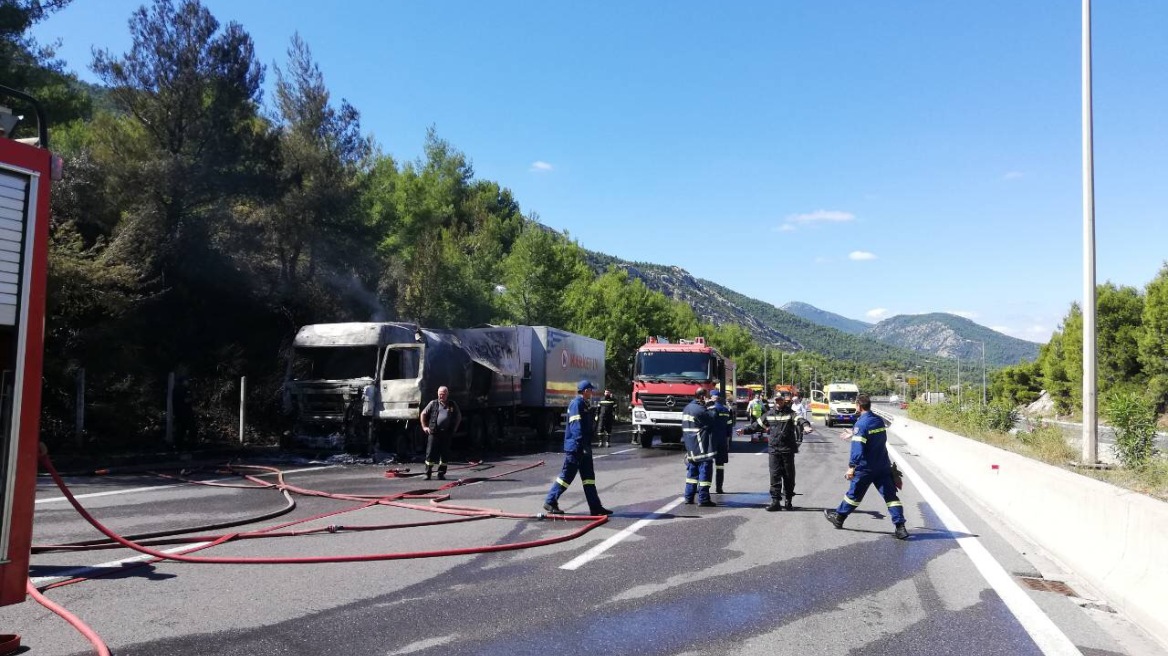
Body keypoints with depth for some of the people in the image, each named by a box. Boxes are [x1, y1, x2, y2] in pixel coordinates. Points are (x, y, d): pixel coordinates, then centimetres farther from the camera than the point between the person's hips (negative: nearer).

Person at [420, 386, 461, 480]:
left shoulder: (453, 405, 10)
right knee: (430, 454, -3)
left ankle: (441, 474, 13)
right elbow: (423, 414, 12)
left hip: (446, 433, 2)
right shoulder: (433, 404, 6)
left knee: (444, 455, 5)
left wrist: (455, 428, 13)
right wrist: (424, 427, 6)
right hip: (433, 433, -1)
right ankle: (428, 473, 4)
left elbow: (459, 417, 22)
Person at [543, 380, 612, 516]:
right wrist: (582, 446, -27)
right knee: (567, 476, -3)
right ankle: (550, 502, 8)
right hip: (575, 448, -10)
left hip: (583, 448, 10)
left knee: (589, 477, 9)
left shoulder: (583, 404, 17)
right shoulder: (576, 404, -15)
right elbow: (576, 427, -23)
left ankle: (595, 507, 11)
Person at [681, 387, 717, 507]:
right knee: (705, 471, -4)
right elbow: (712, 420, -9)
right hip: (702, 448, -9)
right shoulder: (700, 410, -18)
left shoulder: (687, 408, 12)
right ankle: (703, 499, -3)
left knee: (692, 472, 15)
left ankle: (688, 497, 18)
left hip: (690, 448, 9)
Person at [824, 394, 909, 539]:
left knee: (854, 493, 9)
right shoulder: (880, 420, 7)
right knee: (890, 495, 2)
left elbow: (857, 448, -24)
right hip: (883, 466, 5)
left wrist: (851, 467, -24)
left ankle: (838, 518, 25)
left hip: (865, 467, -5)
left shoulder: (861, 423, -16)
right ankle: (900, 527, -6)